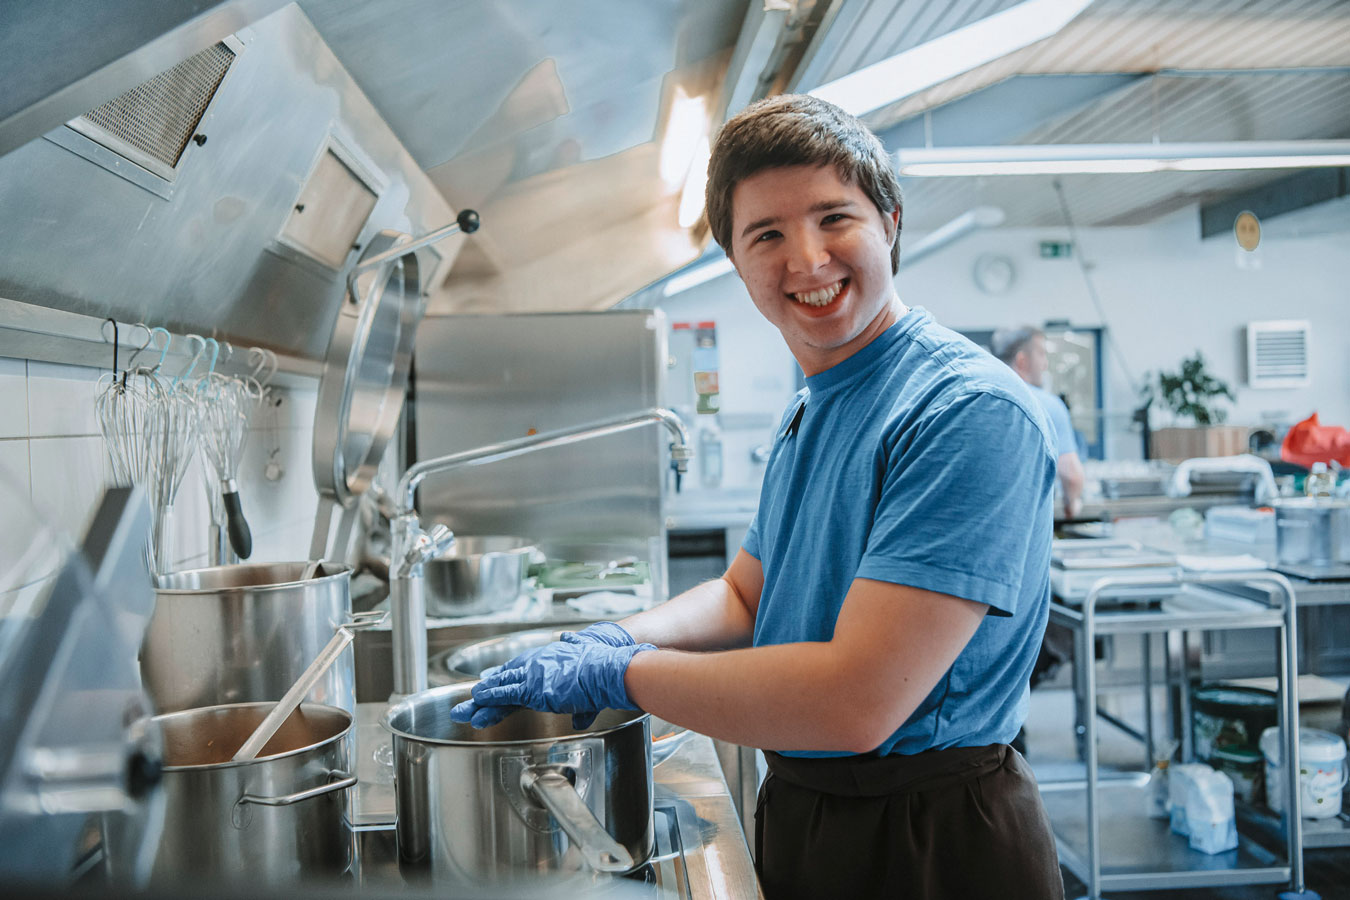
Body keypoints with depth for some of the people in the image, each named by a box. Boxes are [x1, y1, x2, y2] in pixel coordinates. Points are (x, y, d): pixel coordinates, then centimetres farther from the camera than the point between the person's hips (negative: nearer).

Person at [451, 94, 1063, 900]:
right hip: (800, 817, 8)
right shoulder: (807, 416, 6)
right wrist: (618, 638, -5)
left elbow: (857, 702, -29)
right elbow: (746, 596, 14)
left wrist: (618, 673, -19)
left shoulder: (971, 409, -23)